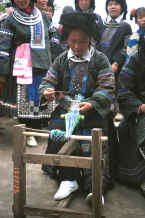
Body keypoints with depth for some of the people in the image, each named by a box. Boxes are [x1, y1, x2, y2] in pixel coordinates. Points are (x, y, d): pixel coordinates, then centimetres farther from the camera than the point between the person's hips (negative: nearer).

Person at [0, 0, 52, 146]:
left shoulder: (42, 15, 11)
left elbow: (51, 38, 20)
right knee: (25, 100, -2)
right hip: (23, 66, -4)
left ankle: (37, 128, 16)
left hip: (43, 64, 4)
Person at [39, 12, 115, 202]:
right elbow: (47, 81, 13)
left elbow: (107, 88, -6)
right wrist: (46, 92, -13)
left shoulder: (100, 60, 2)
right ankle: (68, 179, -14)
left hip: (92, 111, -2)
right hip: (65, 108, 3)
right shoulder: (62, 60, 12)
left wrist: (91, 103, -25)